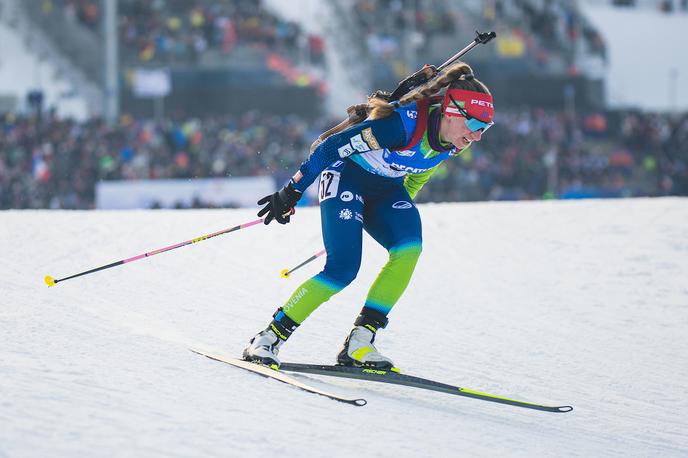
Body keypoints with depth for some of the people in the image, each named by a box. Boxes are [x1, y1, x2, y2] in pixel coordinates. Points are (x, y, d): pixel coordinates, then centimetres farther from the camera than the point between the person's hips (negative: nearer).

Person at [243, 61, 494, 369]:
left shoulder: (454, 143, -11)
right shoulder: (404, 124, -34)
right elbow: (334, 146, -26)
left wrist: (401, 210, 24)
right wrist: (292, 192, -21)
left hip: (385, 188, 7)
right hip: (345, 174, -7)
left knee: (409, 248, -21)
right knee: (343, 269, -21)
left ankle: (359, 342, -16)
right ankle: (271, 337, -8)